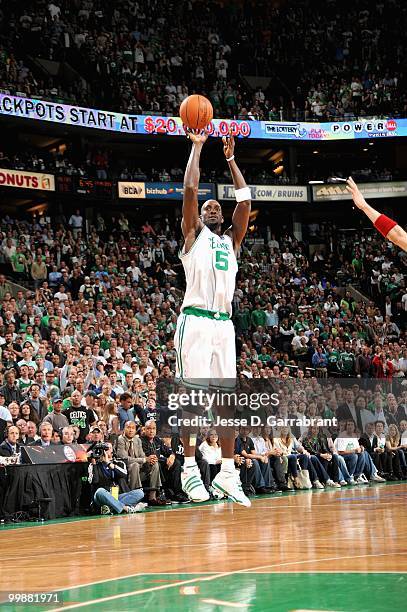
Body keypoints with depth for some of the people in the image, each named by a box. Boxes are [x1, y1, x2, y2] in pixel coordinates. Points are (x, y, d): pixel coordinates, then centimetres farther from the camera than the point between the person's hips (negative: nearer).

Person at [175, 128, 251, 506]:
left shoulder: (232, 240, 23)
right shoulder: (194, 234, 11)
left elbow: (245, 199, 17)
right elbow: (190, 188, 1)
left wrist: (230, 158, 21)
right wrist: (197, 146, 8)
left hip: (224, 324, 5)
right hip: (196, 320, -5)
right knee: (191, 393, -7)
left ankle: (227, 473, 3)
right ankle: (190, 468, -3)